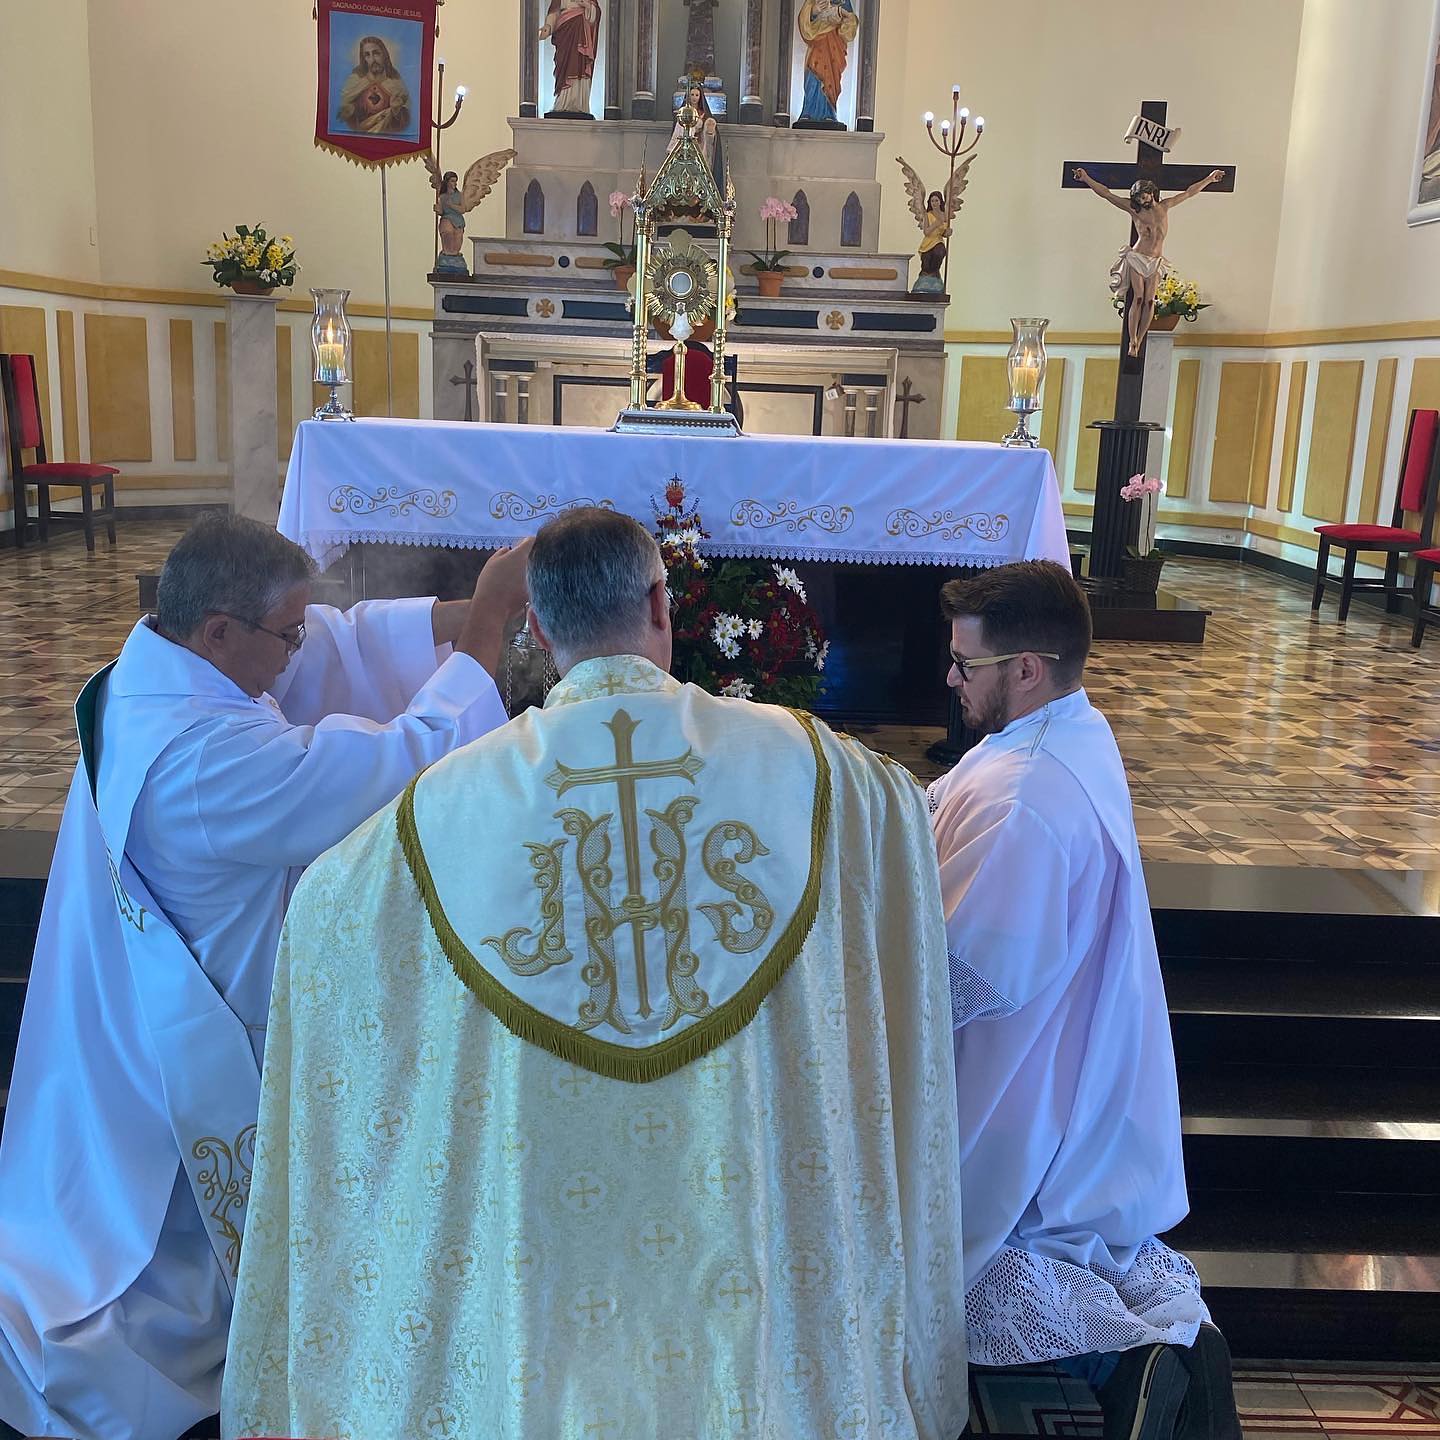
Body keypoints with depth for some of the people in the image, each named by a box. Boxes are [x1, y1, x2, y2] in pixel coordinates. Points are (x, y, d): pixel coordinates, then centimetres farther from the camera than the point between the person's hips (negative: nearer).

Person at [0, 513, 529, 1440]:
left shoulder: (159, 667, -7)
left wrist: (467, 618, -14)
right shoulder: (206, 756, -37)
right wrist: (488, 625, -27)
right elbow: (402, 764, -35)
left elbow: (351, 640, -4)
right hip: (198, 1044, -9)